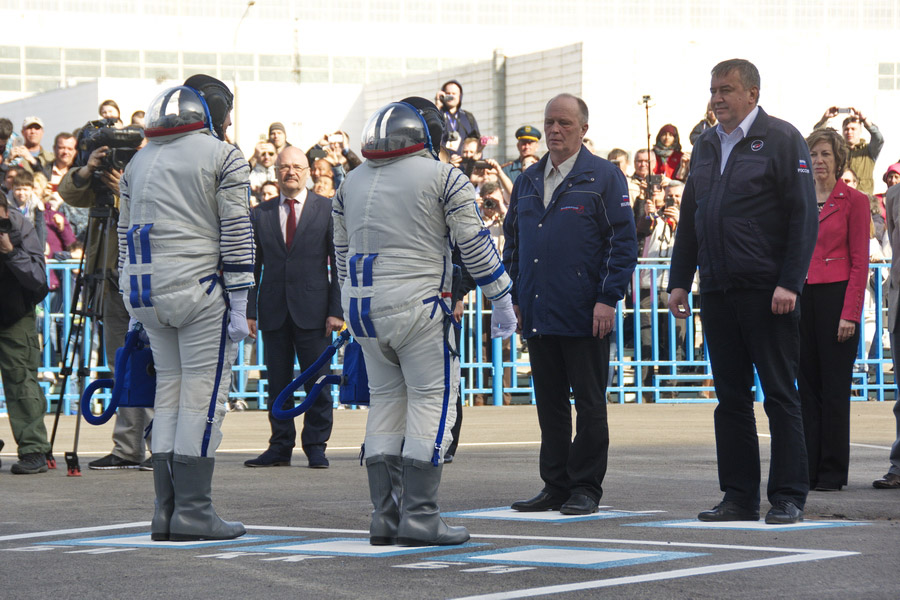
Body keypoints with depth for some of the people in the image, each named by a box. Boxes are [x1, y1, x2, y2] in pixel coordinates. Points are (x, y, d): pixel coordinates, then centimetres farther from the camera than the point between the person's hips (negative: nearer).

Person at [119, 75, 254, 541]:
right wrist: (239, 305, -7)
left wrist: (136, 305, 21)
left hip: (147, 292, 6)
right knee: (203, 396, -4)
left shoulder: (138, 162, 18)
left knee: (169, 393, 12)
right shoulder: (223, 157, -2)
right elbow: (236, 234, -8)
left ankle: (166, 510, 9)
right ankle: (193, 512, -6)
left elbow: (125, 234, 17)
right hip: (201, 291, -6)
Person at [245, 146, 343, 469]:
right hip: (273, 312, 2)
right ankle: (280, 447, 12)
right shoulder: (260, 214, 10)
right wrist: (249, 310, 2)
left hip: (313, 311, -2)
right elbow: (253, 266, 10)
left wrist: (336, 309, -6)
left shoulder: (328, 210, 3)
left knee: (318, 382, -1)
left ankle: (315, 446, 8)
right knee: (277, 382, 6)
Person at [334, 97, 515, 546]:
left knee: (385, 400, 14)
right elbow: (474, 244, -5)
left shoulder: (351, 183, 14)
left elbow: (342, 252, 20)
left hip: (363, 307, 6)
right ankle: (419, 517, -10)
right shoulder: (442, 178, -3)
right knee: (432, 399, -3)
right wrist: (501, 299, 3)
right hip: (418, 305, -6)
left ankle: (385, 515, 11)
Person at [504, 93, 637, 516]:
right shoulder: (527, 182, 16)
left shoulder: (603, 177, -1)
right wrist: (515, 297, 12)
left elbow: (623, 241, -5)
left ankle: (585, 488, 6)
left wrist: (608, 299, -12)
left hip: (585, 317, -6)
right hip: (538, 315, 6)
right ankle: (556, 486, 15)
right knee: (550, 404, 9)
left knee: (589, 404, 0)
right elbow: (512, 240, 21)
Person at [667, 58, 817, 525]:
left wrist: (789, 283, -16)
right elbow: (688, 219, 20)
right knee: (731, 398, 7)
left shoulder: (782, 140, -4)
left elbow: (803, 216, -9)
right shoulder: (706, 146, 15)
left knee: (779, 395, -2)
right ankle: (739, 496, 12)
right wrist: (678, 281, 11)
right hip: (717, 292, 6)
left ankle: (788, 497, 2)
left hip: (766, 293, -6)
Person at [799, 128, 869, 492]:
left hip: (836, 297, -5)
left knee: (835, 387, -3)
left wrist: (850, 313, -12)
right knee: (807, 385, 6)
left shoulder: (853, 201, -3)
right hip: (803, 298, 5)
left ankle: (833, 472, 3)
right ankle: (809, 469, 10)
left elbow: (860, 262, -6)